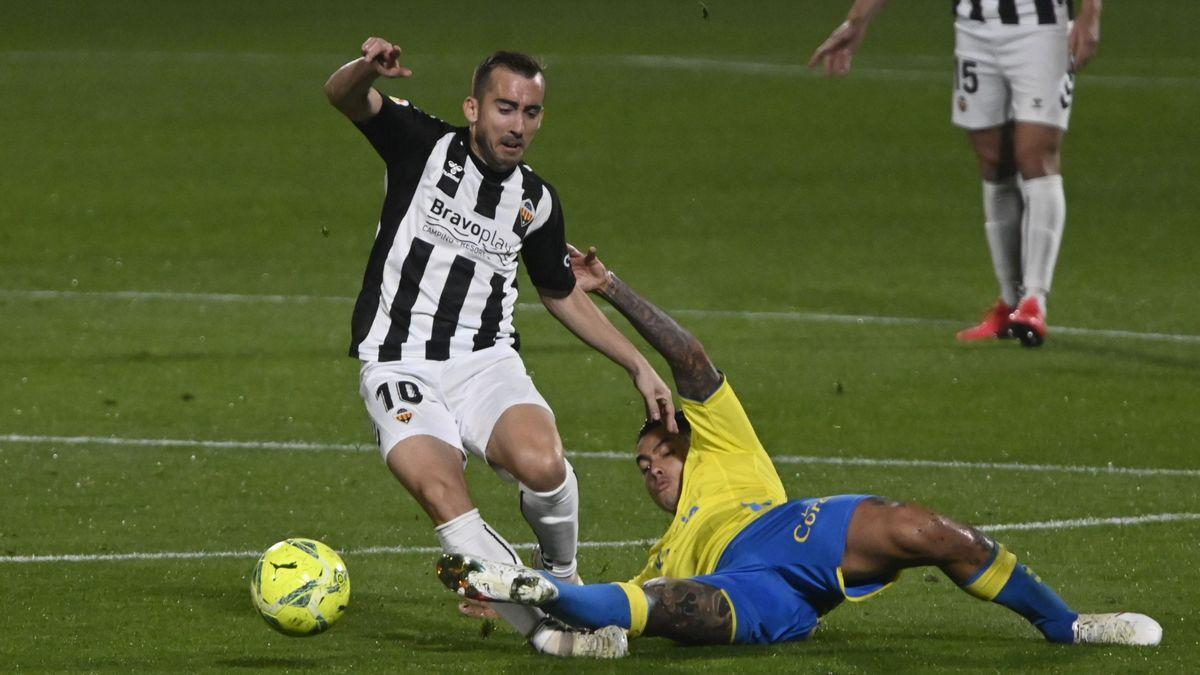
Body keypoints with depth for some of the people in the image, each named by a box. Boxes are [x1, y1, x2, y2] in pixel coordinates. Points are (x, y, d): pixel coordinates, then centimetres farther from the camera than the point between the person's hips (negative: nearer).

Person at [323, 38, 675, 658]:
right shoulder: (426, 146, 0)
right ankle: (546, 629, -25)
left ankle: (562, 579, 0)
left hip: (487, 363, 2)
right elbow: (343, 97, -16)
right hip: (400, 368, -2)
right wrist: (366, 68, -40)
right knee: (442, 493, -31)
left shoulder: (537, 201, 10)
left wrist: (638, 366, 20)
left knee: (541, 463, -30)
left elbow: (563, 296, 26)